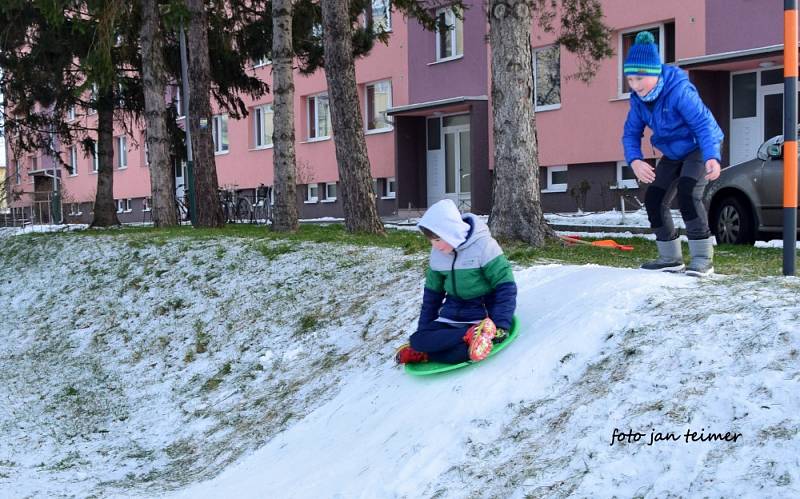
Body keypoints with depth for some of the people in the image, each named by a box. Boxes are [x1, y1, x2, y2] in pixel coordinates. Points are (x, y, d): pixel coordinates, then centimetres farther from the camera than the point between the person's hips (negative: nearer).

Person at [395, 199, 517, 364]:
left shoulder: (483, 246, -16)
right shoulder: (437, 254, 3)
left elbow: (505, 287, -14)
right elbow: (432, 293, 16)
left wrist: (501, 326, -21)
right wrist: (423, 328, 13)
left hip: (480, 317, -6)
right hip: (450, 315, 6)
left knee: (462, 352, -36)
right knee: (416, 340, -22)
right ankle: (469, 335, -29)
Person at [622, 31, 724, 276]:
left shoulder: (679, 90, -30)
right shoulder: (638, 99, -9)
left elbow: (703, 122, -33)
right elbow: (631, 133, -3)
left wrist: (712, 157, -47)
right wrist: (635, 160, -23)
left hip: (699, 148, -8)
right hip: (672, 154, 8)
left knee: (687, 192, -28)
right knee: (654, 199, 2)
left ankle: (702, 258, -21)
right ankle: (670, 257, 17)